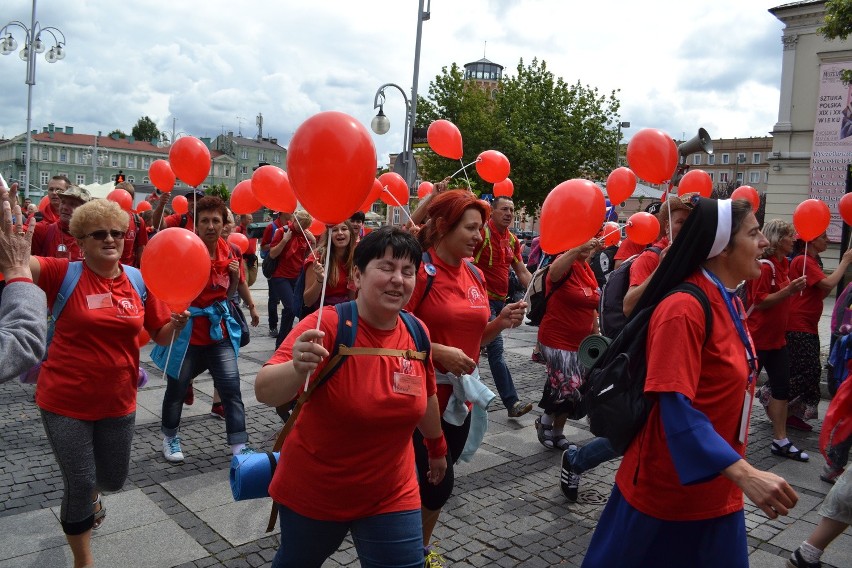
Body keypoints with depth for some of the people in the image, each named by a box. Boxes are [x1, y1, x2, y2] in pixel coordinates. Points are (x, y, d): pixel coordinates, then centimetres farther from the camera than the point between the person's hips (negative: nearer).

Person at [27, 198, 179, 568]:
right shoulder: (63, 274, -10)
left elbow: (162, 336, 5)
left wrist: (177, 323, -16)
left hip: (118, 402, 4)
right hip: (65, 401, -3)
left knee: (113, 479, 18)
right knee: (79, 484, 5)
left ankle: (88, 495, 57)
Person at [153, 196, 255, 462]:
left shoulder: (228, 251, 0)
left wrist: (236, 275, -7)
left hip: (218, 329, 3)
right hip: (186, 329, -3)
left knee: (231, 386, -4)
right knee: (177, 387, 12)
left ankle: (239, 444, 5)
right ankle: (170, 437, 36)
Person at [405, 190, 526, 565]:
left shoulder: (475, 275, 7)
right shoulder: (419, 270, -15)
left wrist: (500, 323, -3)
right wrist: (438, 352, -26)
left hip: (461, 396, 7)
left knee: (438, 480, 17)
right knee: (438, 482, 0)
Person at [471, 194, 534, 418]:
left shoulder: (512, 240, 12)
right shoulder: (483, 231, -11)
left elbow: (522, 272, 14)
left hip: (500, 300, 8)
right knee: (496, 348, -11)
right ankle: (512, 402, -11)